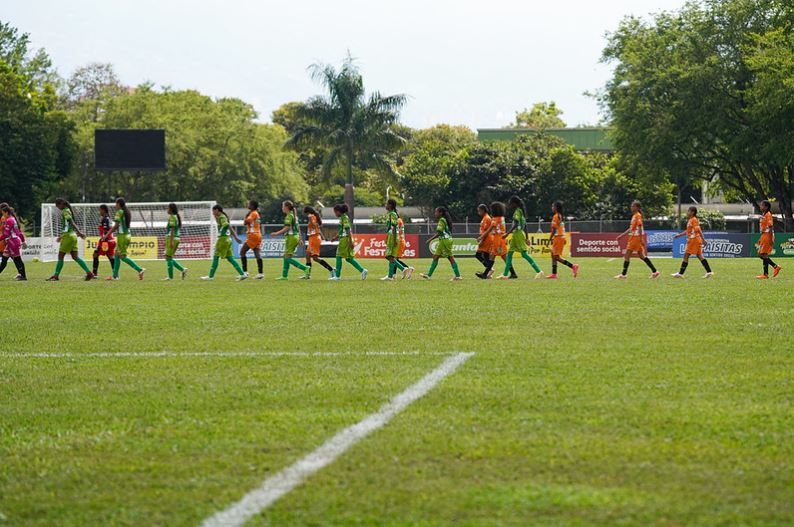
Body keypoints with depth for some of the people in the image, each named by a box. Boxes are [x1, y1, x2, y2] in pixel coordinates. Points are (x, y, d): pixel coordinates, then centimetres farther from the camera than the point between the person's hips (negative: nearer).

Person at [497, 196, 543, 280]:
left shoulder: (517, 211, -12)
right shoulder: (521, 211, 16)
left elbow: (516, 224, -21)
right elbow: (525, 226, 18)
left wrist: (507, 234, -21)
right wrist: (526, 238, 21)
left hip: (518, 234, -10)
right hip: (516, 235, 10)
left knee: (524, 254, -11)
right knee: (509, 253, 10)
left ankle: (539, 271, -14)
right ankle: (505, 274, 12)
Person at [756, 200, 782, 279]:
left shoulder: (768, 215, -13)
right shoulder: (763, 215, 16)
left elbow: (770, 227, -18)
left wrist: (771, 239, -23)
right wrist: (760, 239, 23)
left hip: (768, 236, -10)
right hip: (763, 236, 10)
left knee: (764, 255, -8)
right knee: (760, 254, 9)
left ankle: (765, 274, -3)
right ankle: (776, 267, 14)